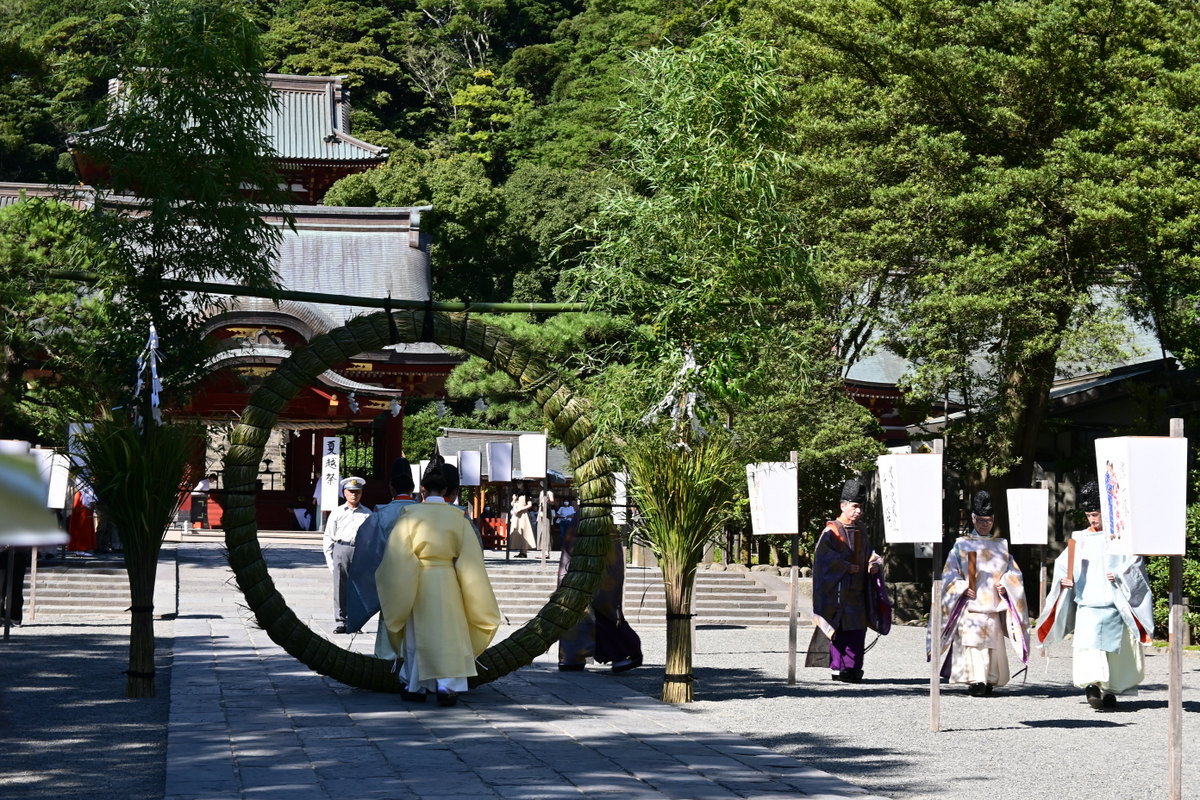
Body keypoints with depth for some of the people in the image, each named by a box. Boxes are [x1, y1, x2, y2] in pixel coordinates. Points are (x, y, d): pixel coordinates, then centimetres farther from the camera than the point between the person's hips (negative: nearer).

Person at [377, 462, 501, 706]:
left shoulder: (410, 515, -5)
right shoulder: (458, 518, -4)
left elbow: (396, 558, -4)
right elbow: (469, 560, 0)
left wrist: (394, 593, 7)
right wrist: (479, 601, 9)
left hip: (417, 582, 0)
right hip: (447, 582, 0)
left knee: (416, 633, 13)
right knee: (448, 633, 7)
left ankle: (415, 686, 20)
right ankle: (447, 685, -5)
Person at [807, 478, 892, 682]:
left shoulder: (860, 533, 17)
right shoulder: (831, 531, -5)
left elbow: (870, 554, 21)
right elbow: (824, 556, -15)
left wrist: (875, 565, -3)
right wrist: (847, 567, -17)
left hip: (858, 591, 7)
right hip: (837, 590, -7)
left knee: (858, 630, 4)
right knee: (841, 628, -8)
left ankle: (853, 668, 8)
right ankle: (838, 667, -3)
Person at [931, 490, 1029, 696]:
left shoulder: (1001, 545, 16)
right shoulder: (962, 545, 8)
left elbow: (1013, 572, 16)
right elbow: (950, 573, 4)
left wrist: (1005, 585, -3)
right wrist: (962, 587, -12)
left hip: (993, 604, 3)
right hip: (970, 604, -3)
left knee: (993, 642, 0)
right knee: (972, 640, -14)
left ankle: (989, 680, 7)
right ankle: (975, 680, -17)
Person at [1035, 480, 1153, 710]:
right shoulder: (1081, 538, 11)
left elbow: (1134, 564, -2)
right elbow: (1063, 563, 13)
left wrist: (1119, 576, -18)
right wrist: (1065, 578, -6)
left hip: (1112, 603, -2)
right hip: (1086, 603, 2)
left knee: (1113, 647, 4)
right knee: (1087, 643, -14)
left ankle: (1110, 691, 16)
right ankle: (1092, 686, -22)